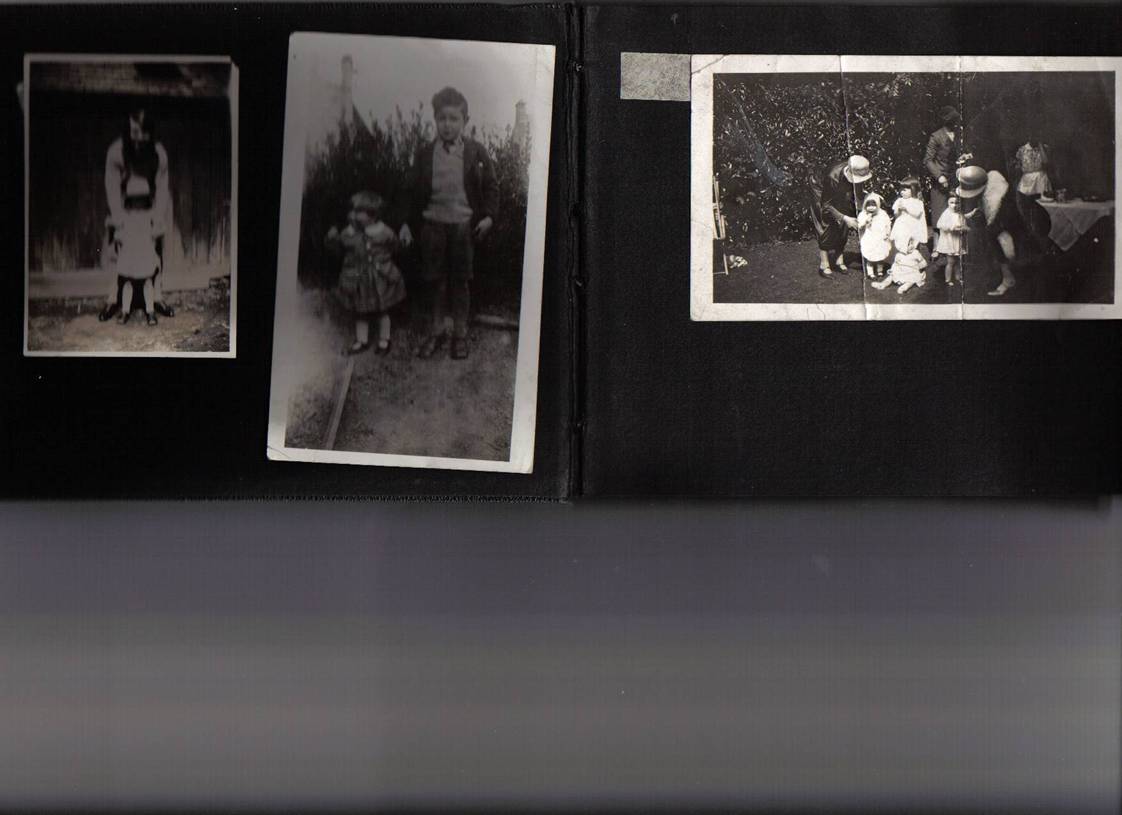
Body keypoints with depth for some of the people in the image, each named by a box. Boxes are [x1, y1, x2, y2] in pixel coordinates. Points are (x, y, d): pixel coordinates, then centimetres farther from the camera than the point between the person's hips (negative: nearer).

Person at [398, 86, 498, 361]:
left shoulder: (476, 152, -2)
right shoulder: (424, 155, 2)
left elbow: (491, 186, 2)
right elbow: (414, 192, 7)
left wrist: (488, 215, -9)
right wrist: (408, 223, 3)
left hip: (464, 226, -1)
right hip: (433, 224, 2)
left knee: (461, 282, 7)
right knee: (434, 280, 8)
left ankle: (460, 334, 18)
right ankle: (436, 331, 22)